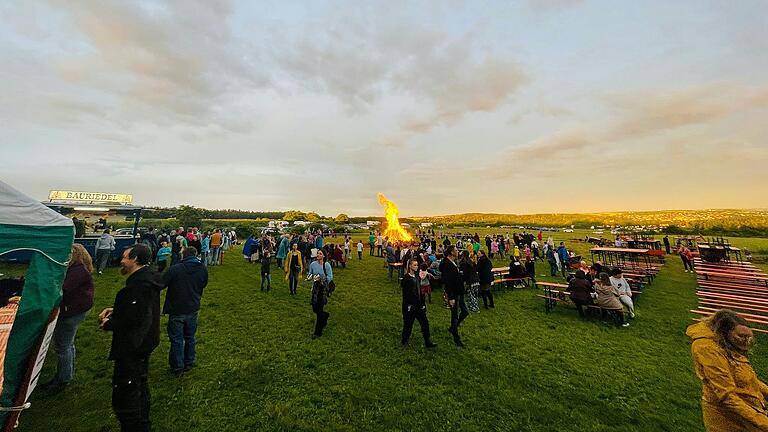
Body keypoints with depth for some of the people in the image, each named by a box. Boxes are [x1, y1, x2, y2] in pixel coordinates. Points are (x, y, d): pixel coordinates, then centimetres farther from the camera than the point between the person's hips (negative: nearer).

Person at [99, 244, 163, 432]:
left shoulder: (139, 285, -27)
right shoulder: (146, 279, 6)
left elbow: (134, 318, -30)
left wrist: (109, 324, -13)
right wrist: (115, 310, 5)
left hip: (132, 348, -11)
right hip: (143, 344, 11)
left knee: (124, 396, 2)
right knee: (140, 387, 27)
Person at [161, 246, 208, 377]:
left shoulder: (174, 269, -19)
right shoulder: (203, 269, -7)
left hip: (176, 310, -3)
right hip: (193, 310, 4)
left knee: (177, 340, 11)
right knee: (190, 338, 19)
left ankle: (177, 367, 21)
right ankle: (189, 363, 32)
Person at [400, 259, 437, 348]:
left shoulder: (416, 276, 8)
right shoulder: (406, 278, -15)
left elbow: (420, 291, 13)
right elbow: (406, 294, -17)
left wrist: (423, 304, 11)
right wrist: (408, 306, -19)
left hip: (418, 305, 7)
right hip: (410, 306, -7)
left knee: (425, 322, 8)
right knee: (408, 323, 6)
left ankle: (428, 342, 18)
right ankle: (404, 341, 26)